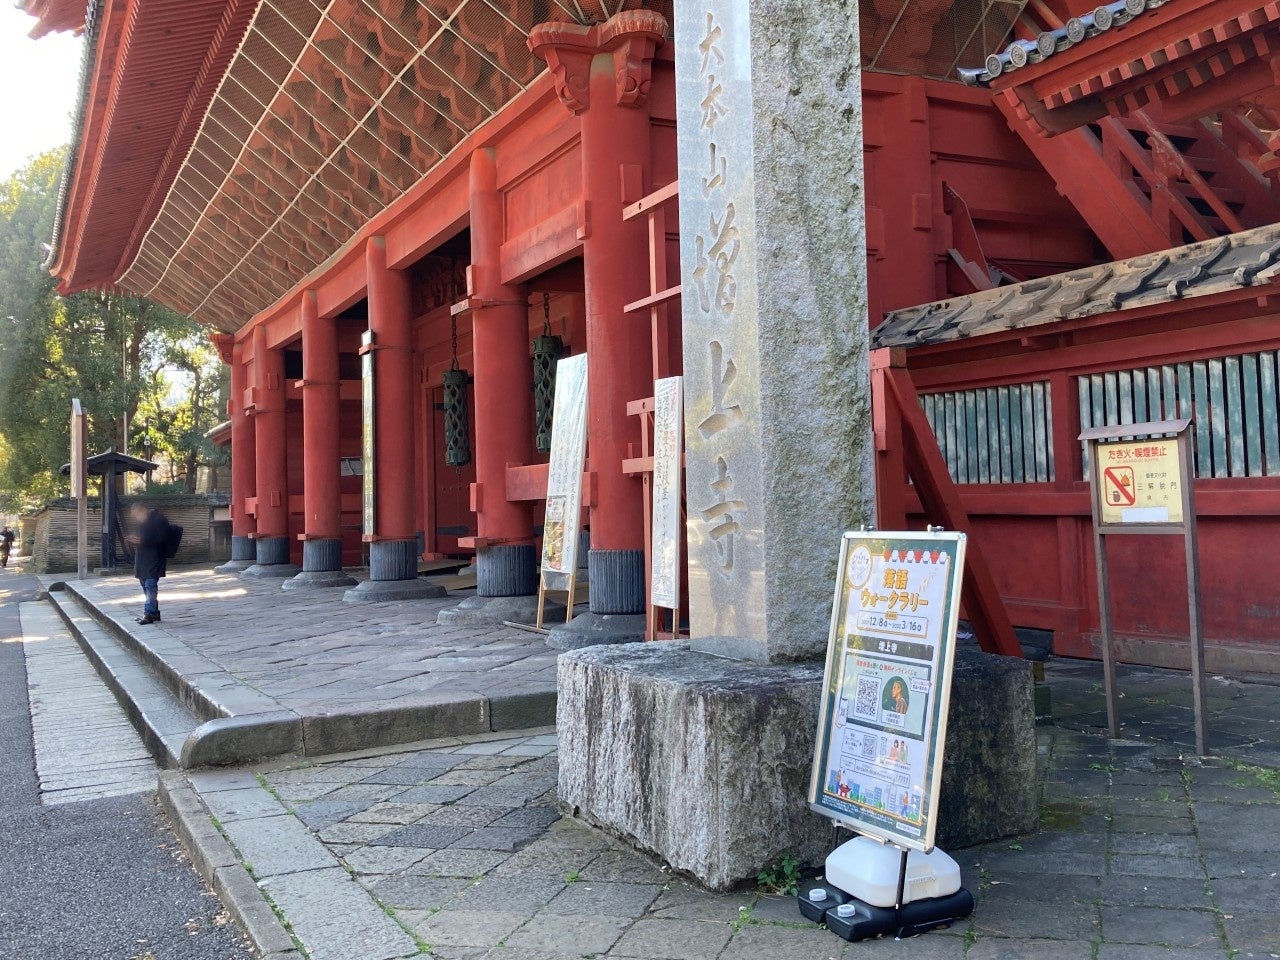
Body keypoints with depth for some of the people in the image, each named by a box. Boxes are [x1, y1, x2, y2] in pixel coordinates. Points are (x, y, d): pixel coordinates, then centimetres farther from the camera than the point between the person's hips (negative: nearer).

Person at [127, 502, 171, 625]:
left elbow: (163, 538, -17)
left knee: (150, 586, -12)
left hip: (154, 559, -9)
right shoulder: (139, 521, 16)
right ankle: (153, 612, 16)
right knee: (146, 587, 10)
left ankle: (149, 613, -13)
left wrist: (142, 540, -23)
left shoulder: (159, 519, -12)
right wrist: (134, 539, 3)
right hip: (142, 559, 9)